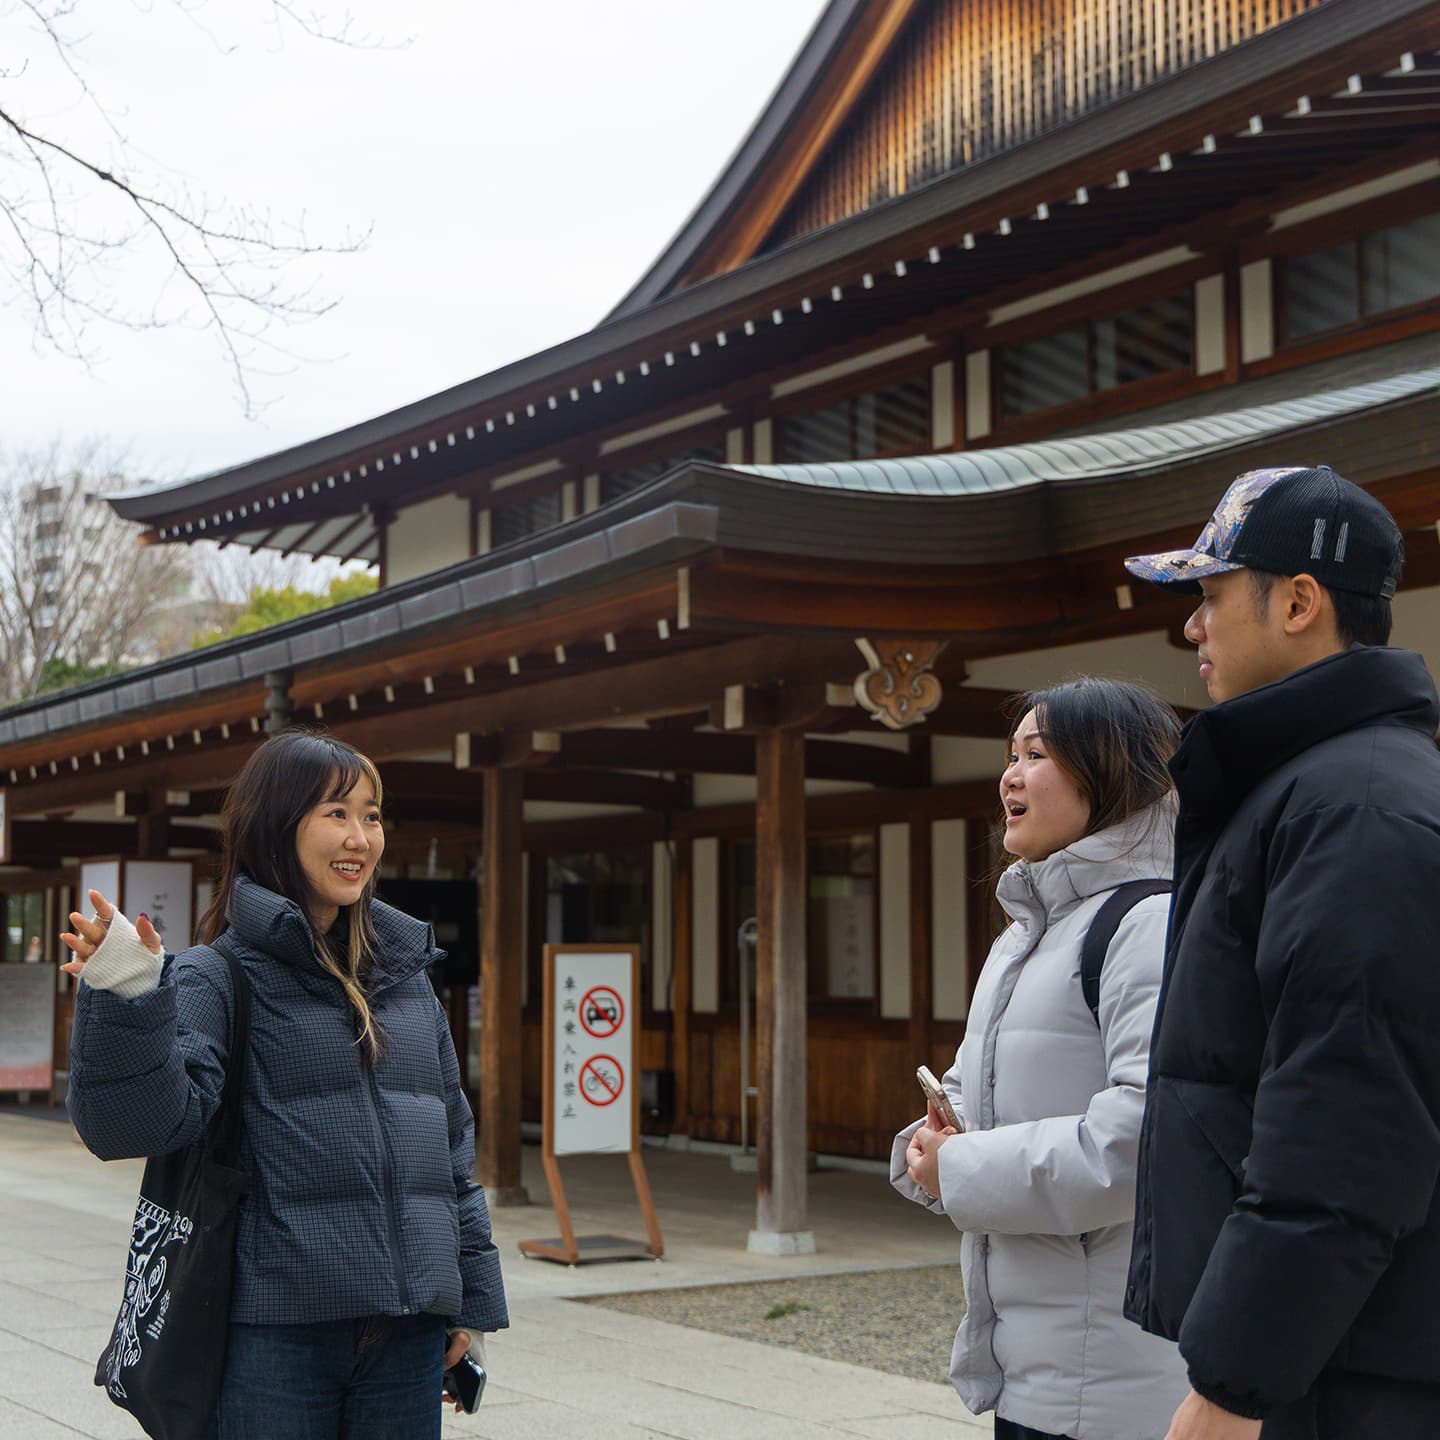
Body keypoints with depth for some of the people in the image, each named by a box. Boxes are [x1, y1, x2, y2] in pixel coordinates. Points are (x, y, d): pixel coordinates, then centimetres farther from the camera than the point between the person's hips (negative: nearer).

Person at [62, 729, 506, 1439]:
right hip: (278, 1330, -5)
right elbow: (137, 1122, -18)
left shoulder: (406, 973, 12)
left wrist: (473, 1297, 17)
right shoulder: (219, 977, -4)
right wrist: (128, 1003, -34)